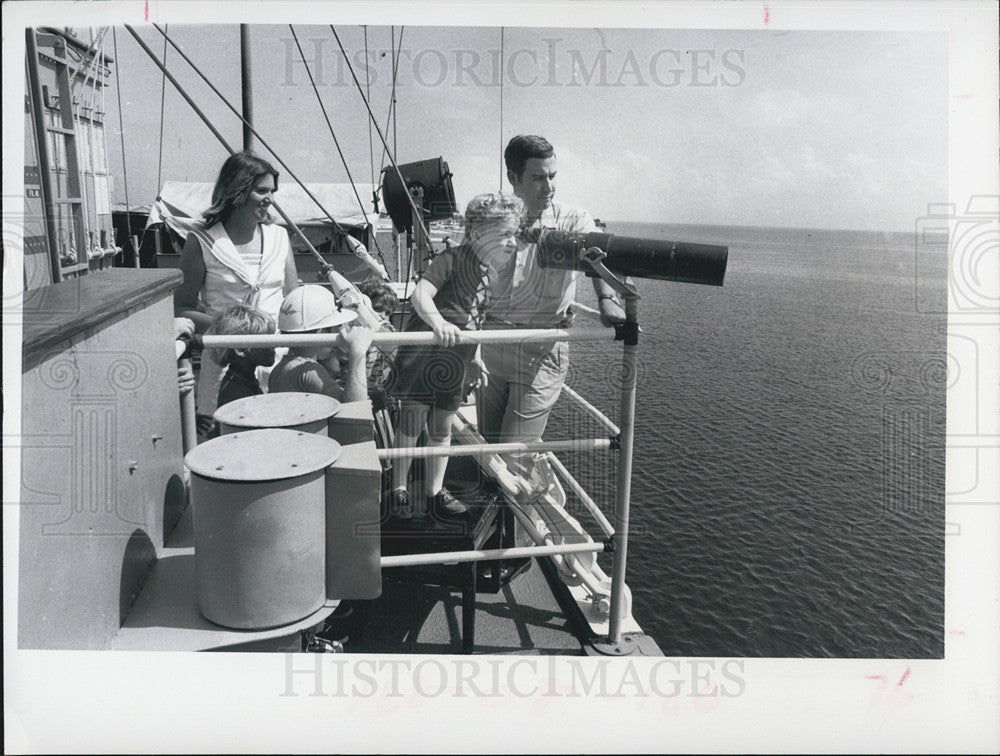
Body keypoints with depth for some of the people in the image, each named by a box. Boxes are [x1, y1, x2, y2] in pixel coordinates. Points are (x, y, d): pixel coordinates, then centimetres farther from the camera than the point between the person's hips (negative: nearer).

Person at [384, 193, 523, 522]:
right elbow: (420, 294, -29)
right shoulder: (452, 259, -15)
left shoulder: (489, 273, 7)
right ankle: (398, 491, 20)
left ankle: (434, 492, 26)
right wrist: (439, 322, -46)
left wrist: (475, 359, 15)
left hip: (453, 364, 7)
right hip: (422, 356, -7)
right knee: (411, 424, 5)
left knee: (442, 428, 14)